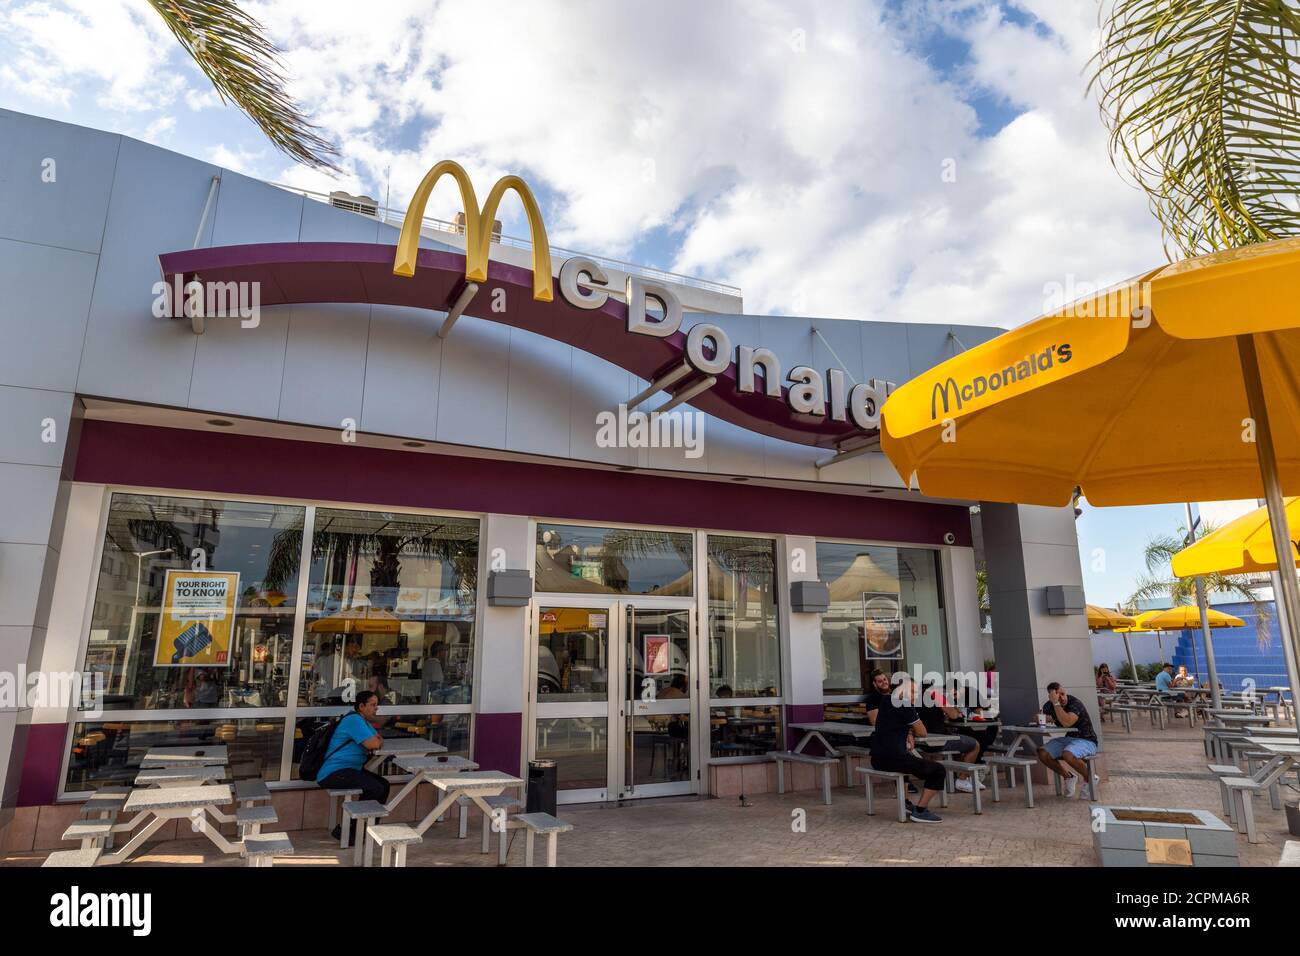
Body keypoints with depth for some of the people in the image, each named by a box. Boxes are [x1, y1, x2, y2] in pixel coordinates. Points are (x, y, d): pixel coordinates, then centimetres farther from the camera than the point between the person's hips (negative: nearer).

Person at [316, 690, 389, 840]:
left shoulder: (364, 721, 18)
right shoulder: (354, 720, -16)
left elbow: (379, 741, 16)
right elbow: (373, 744, -24)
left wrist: (377, 741, -8)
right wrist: (376, 740, 0)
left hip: (350, 770, 11)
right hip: (333, 773, -11)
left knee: (384, 785, 6)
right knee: (375, 788, -22)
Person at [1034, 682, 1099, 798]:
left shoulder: (1075, 703, -22)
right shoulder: (1049, 705, -1)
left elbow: (1066, 723, -37)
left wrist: (1056, 703, -35)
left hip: (1086, 741, -6)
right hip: (1067, 739, 6)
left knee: (1067, 754, -35)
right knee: (1042, 753, -15)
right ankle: (1069, 776, 9)